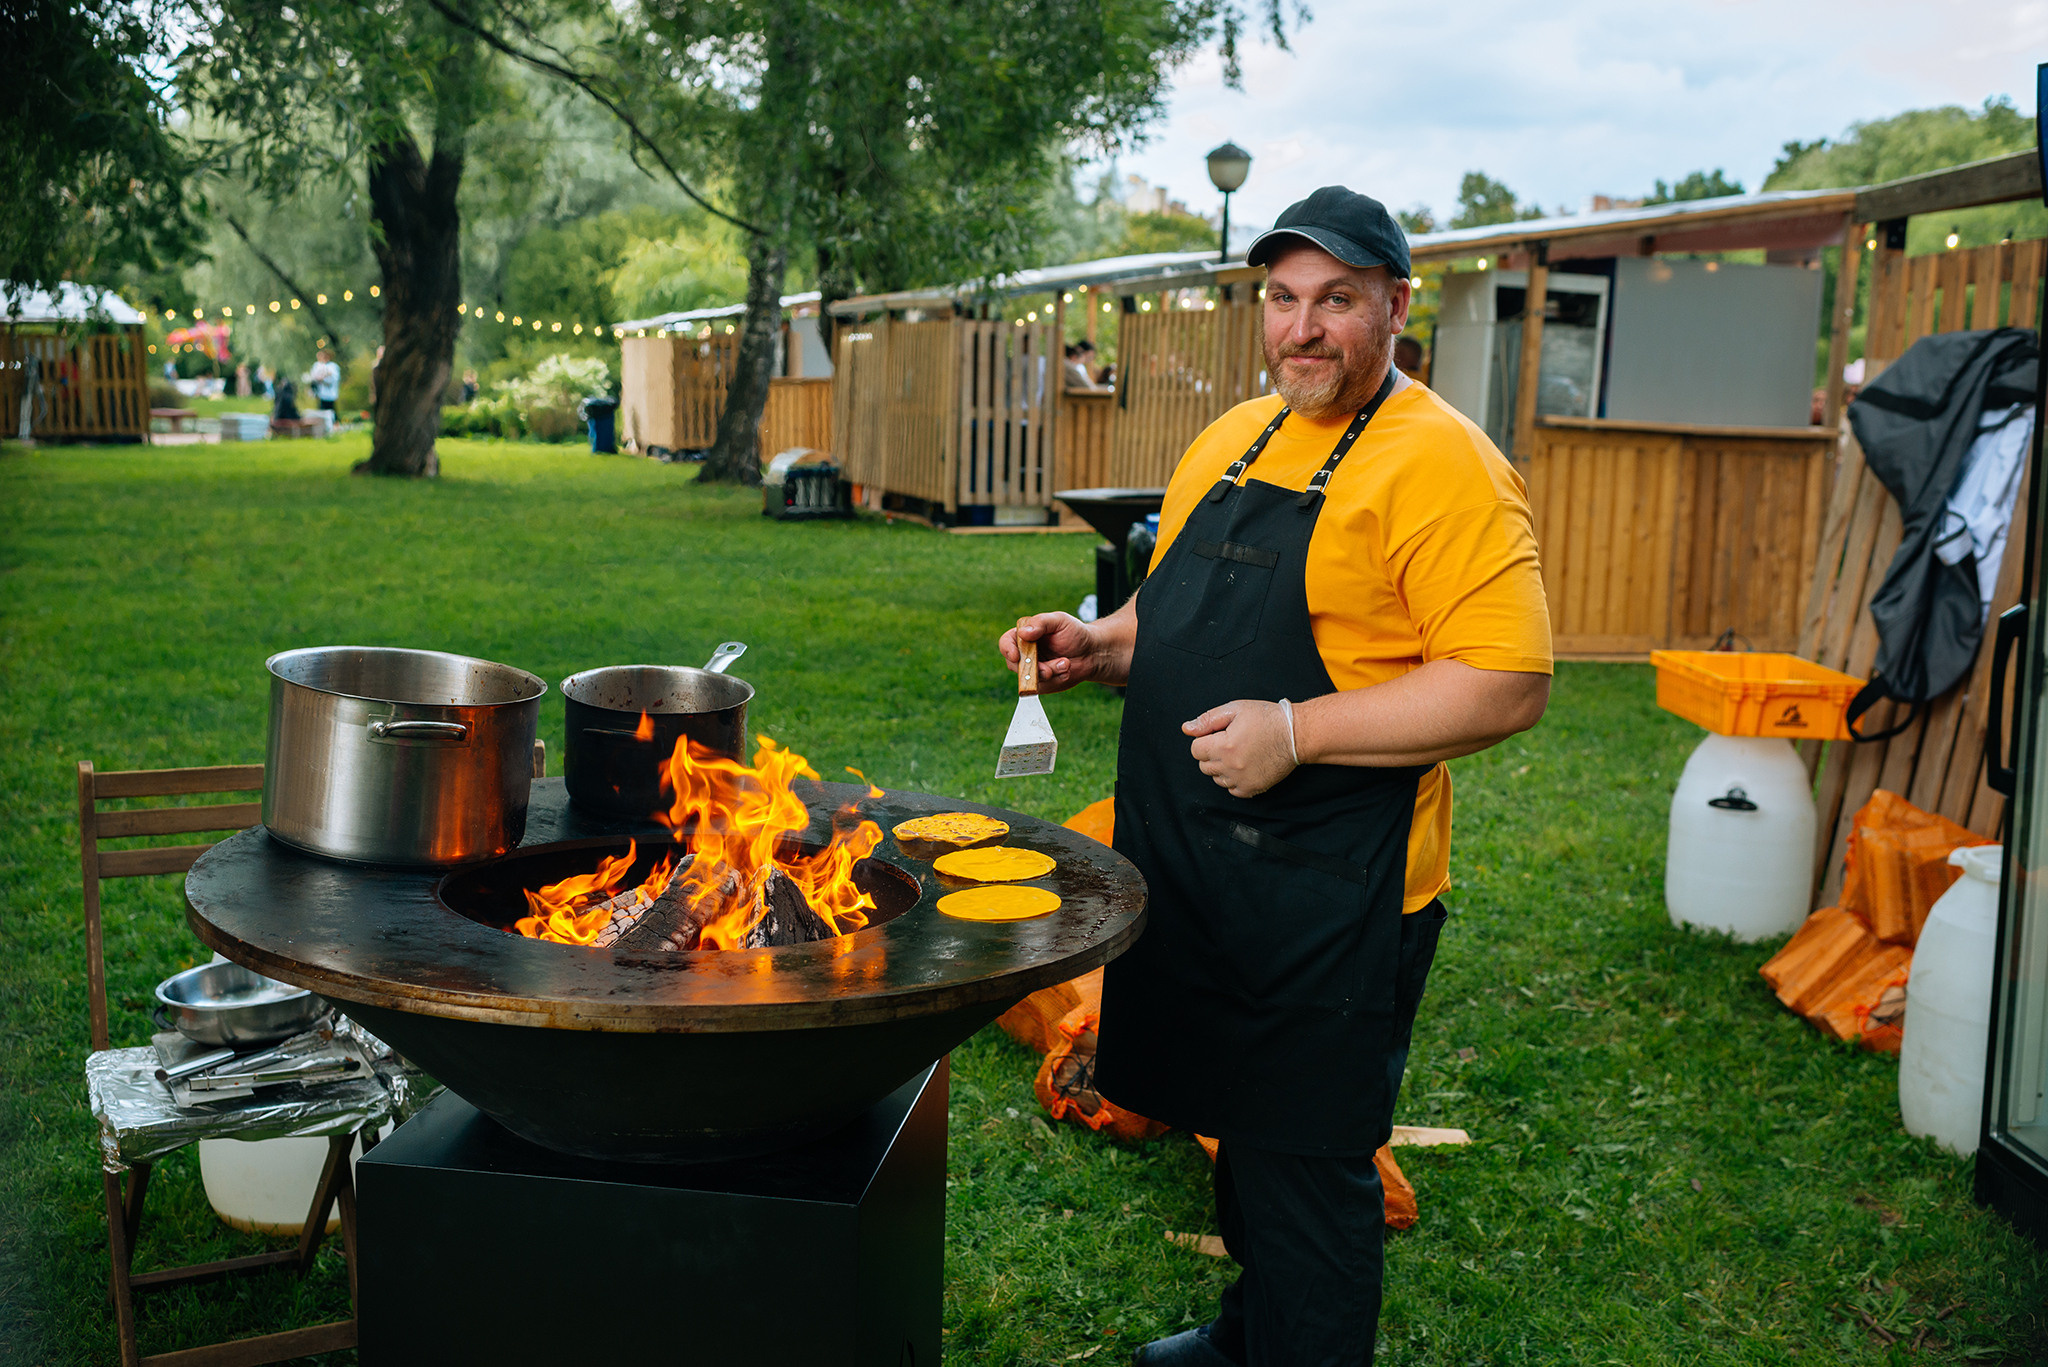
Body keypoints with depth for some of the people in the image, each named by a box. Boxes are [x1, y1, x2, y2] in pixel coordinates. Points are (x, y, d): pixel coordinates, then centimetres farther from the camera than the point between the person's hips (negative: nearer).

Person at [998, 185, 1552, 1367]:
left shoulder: (1439, 463, -15)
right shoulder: (1234, 439, 11)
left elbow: (1508, 684, -21)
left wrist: (1296, 733, -24)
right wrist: (1102, 645, 4)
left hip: (1328, 885, -8)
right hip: (1196, 866, 8)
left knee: (1304, 1165, 3)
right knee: (1238, 1129, 23)